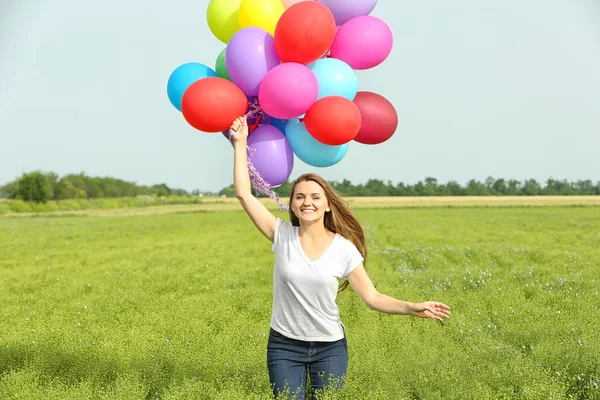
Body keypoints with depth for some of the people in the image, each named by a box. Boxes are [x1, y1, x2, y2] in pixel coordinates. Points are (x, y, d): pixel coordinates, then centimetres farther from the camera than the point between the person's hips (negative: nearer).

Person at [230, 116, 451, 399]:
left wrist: (413, 308, -17)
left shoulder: (344, 249, -6)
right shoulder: (282, 236, -5)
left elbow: (372, 298, -3)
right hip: (284, 346, 0)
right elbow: (244, 194, -9)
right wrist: (240, 143, -7)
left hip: (330, 348, 0)